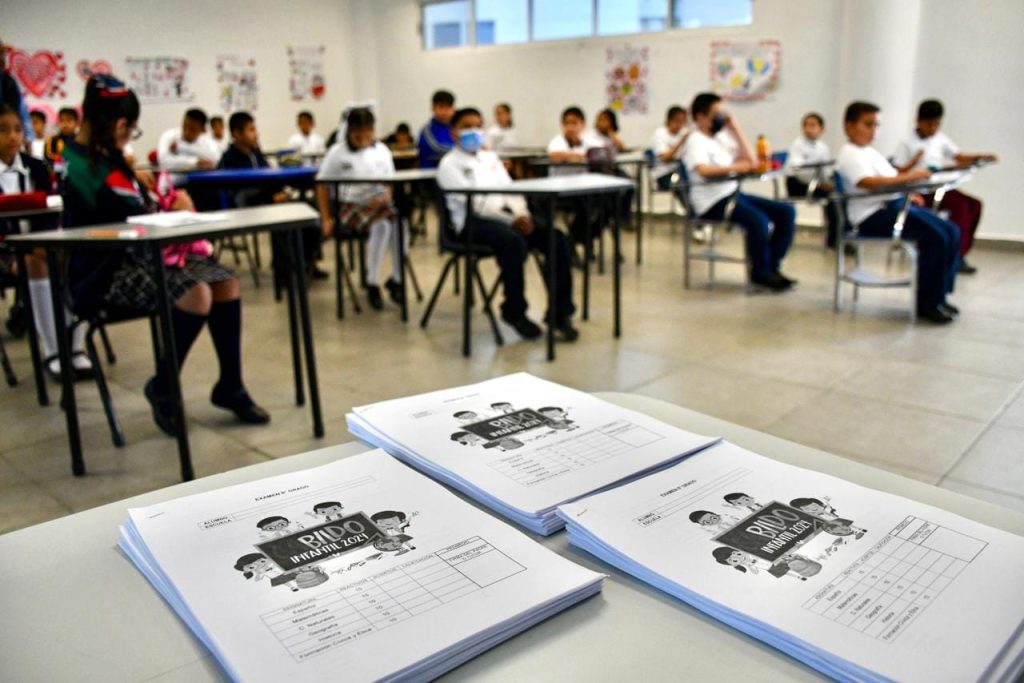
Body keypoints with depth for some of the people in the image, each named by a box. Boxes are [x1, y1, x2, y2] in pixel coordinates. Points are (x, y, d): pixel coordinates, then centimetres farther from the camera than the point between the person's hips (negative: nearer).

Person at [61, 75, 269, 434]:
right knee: (197, 294, -33)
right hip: (107, 273, -10)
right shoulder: (93, 169, -19)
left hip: (132, 255, 10)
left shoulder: (83, 157, 13)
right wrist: (178, 212, -1)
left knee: (227, 283, -8)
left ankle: (230, 387, 0)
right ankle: (163, 388, -9)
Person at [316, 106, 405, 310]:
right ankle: (372, 284, -23)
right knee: (381, 225, -35)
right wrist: (327, 219, -2)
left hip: (378, 203, 3)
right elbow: (322, 186, 4)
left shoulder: (382, 150, 9)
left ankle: (396, 280, -15)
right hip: (350, 205, -3)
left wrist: (386, 196, -9)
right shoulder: (337, 152, 0)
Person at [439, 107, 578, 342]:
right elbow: (474, 202, -10)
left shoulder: (490, 157, 24)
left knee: (557, 239, -16)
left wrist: (522, 214, -6)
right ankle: (514, 312, -16)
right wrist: (511, 220, -18)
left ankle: (560, 311, -12)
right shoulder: (450, 163, 2)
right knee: (514, 243, -36)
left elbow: (509, 189, 16)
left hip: (507, 214, 7)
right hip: (474, 220, -6)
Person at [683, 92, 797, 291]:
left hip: (733, 193, 9)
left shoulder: (720, 137, 20)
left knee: (786, 213, -1)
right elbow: (703, 170, -26)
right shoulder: (696, 141, -6)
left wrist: (735, 128, 14)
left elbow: (749, 159, 19)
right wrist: (735, 167, -25)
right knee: (759, 221, -31)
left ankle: (772, 266, 5)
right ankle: (760, 272, -8)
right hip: (712, 201, -9)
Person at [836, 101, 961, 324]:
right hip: (873, 214, -10)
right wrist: (909, 176, -26)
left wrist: (908, 195, 7)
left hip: (894, 204, 10)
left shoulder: (872, 152, 23)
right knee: (935, 237, -21)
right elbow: (868, 182, -26)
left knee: (951, 232, -1)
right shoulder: (849, 154, -9)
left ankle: (938, 296, 6)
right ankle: (927, 303, -9)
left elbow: (891, 180, 26)